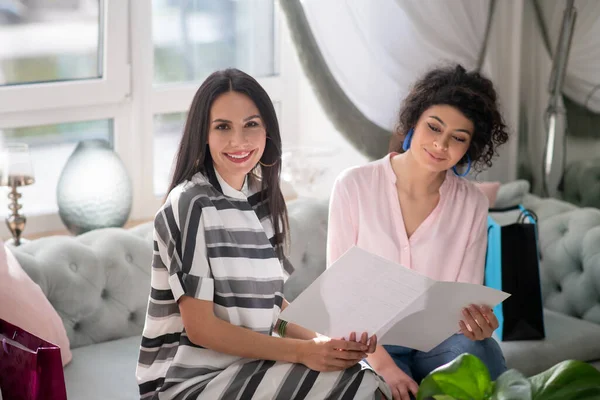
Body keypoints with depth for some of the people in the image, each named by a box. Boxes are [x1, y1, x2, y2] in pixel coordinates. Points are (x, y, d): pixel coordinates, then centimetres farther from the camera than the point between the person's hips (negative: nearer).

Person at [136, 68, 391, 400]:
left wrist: (324, 340, -9)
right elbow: (200, 327, -17)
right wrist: (302, 351, -21)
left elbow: (273, 304, 10)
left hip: (247, 366, 7)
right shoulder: (191, 204, -14)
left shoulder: (263, 200, 9)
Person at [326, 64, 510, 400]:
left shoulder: (473, 204, 1)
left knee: (476, 353, -31)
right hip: (371, 342, -2)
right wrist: (383, 364, -21)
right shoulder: (355, 186, -7)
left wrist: (478, 323, -24)